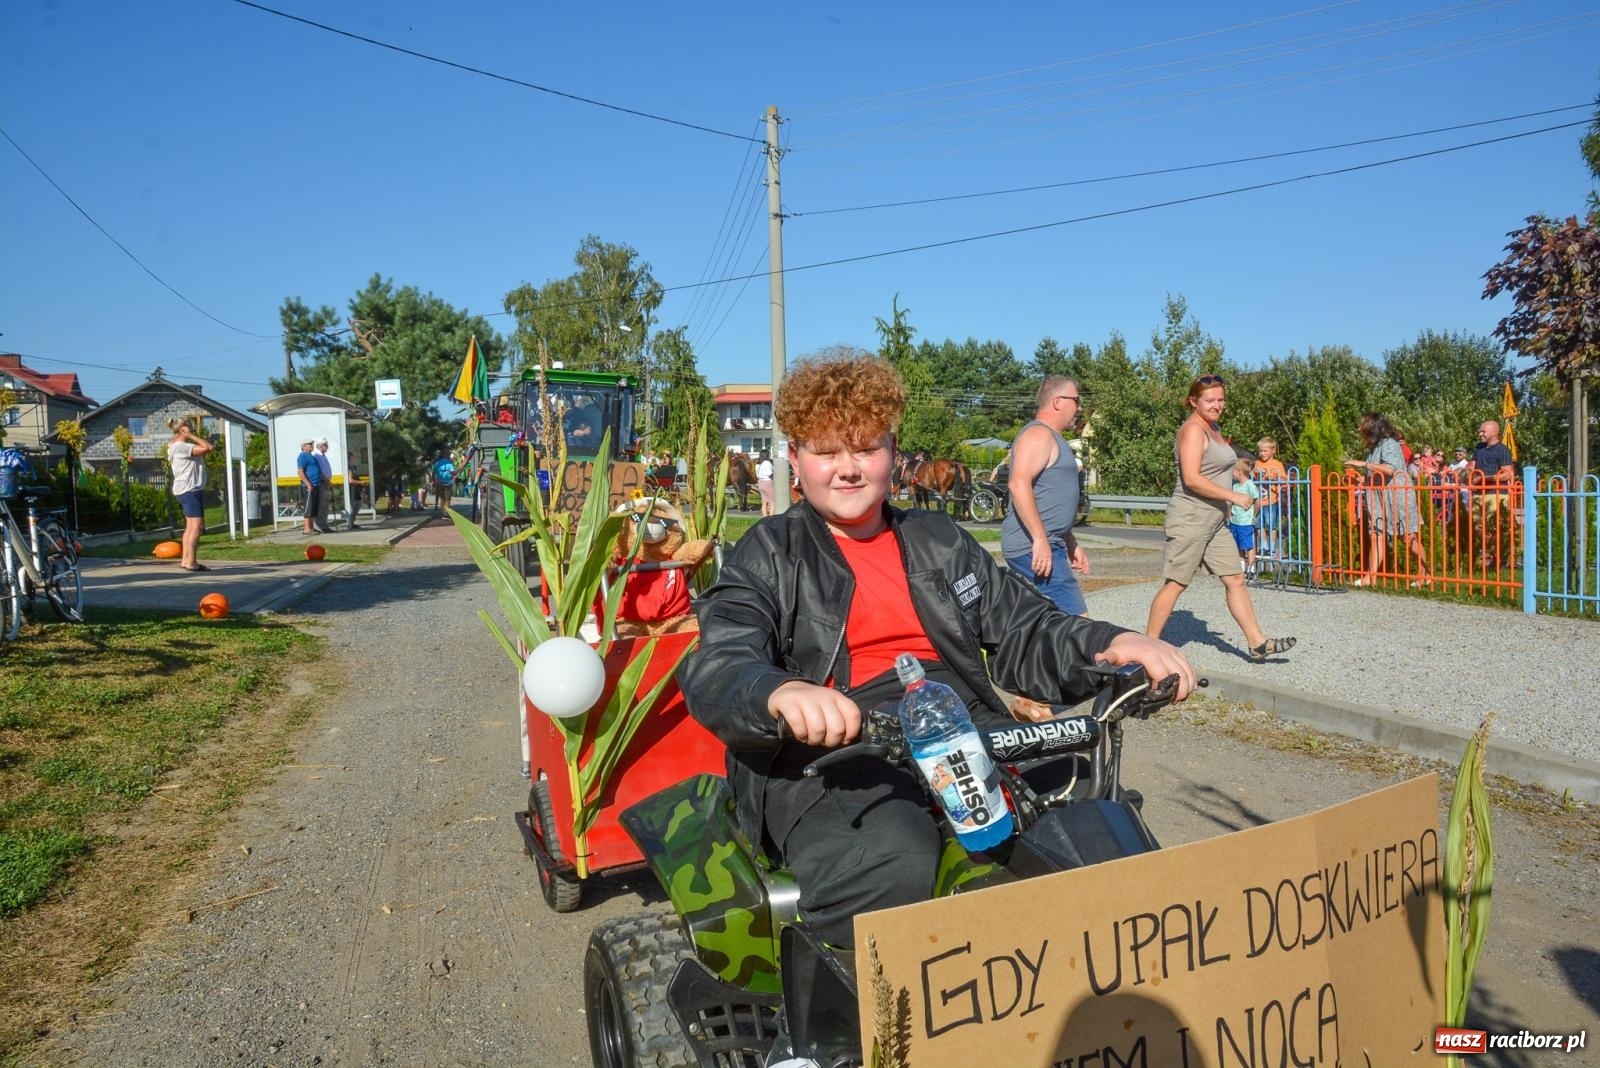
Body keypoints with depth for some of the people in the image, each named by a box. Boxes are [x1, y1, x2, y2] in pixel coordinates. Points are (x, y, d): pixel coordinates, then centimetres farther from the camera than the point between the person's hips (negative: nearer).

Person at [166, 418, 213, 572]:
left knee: (190, 527, 15)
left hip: (185, 490, 11)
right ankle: (191, 562, -16)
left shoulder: (178, 446, 15)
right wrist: (192, 436, -14)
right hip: (190, 490, -11)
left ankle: (185, 560, 18)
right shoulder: (182, 447, -16)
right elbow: (208, 447, -23)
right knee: (197, 526, -14)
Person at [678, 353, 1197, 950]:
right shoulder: (767, 555, 9)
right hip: (830, 746, -4)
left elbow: (1024, 633, 16)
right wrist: (783, 693, -33)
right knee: (892, 865, -37)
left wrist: (1111, 645, -7)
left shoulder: (939, 541, 22)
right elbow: (718, 669, -8)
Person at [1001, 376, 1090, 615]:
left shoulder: (1051, 438, 23)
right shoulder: (1039, 434, -10)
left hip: (1048, 544, 11)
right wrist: (1040, 539, -28)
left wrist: (1072, 545, 29)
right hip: (1033, 546, -11)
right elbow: (1019, 484, -25)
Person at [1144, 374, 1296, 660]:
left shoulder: (1213, 428, 17)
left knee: (1235, 579, 9)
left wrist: (1225, 505, 19)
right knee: (1175, 583, -5)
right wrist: (1233, 496, -19)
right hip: (1190, 518, -10)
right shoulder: (1193, 429, -13)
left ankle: (1257, 643, 13)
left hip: (1213, 520, 10)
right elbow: (1192, 479, -23)